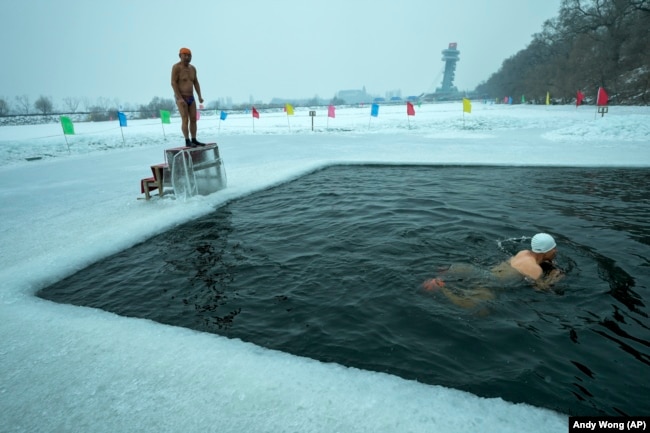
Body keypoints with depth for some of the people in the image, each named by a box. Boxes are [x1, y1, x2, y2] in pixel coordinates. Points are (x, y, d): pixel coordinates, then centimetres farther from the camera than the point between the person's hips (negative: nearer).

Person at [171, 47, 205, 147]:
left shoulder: (192, 68, 11)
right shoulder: (176, 67, -9)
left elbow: (196, 83, 14)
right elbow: (173, 83, -14)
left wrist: (199, 96, 3)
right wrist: (180, 98, -22)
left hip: (191, 97, 7)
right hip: (181, 98, -7)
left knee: (193, 119, 3)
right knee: (185, 120, -9)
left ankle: (194, 140, 8)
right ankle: (187, 141, -6)